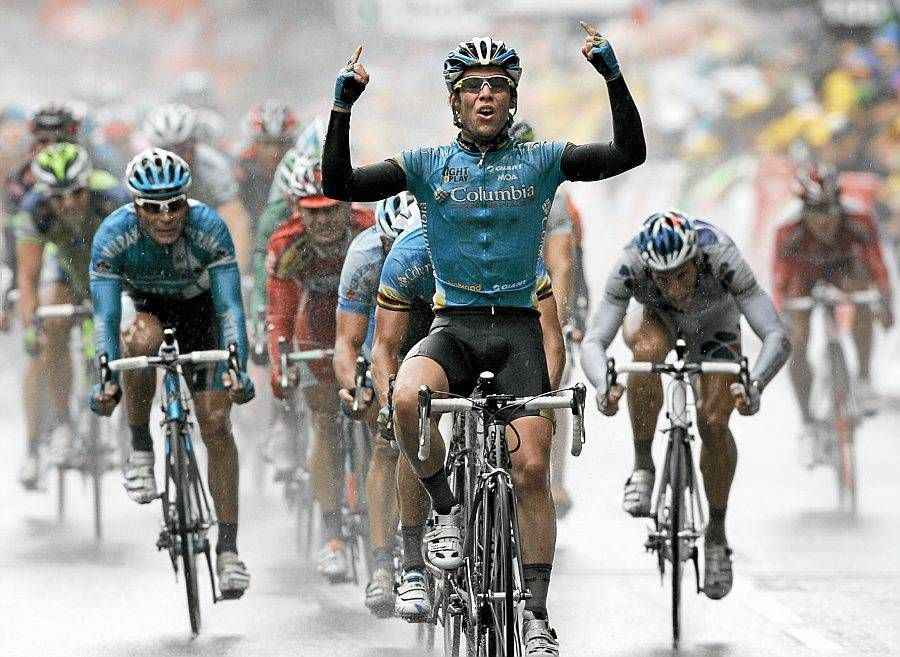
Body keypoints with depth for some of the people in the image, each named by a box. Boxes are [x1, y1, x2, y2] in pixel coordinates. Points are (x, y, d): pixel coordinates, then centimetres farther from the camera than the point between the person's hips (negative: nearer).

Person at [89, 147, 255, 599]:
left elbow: (230, 307, -34)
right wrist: (107, 381, -45)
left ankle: (228, 549, -8)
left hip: (200, 311, 0)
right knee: (141, 340, -37)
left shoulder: (209, 228, -31)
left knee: (216, 424, -13)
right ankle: (140, 450, -17)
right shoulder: (113, 236, -30)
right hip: (149, 308, 0)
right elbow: (105, 315, -32)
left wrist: (236, 370, -48)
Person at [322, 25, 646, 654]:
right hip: (454, 325, 0)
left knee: (532, 467, -9)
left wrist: (614, 76, -18)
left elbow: (629, 153, -7)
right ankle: (448, 509, -7)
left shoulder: (541, 160, 3)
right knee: (407, 401, -33)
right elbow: (340, 184, -5)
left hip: (518, 327, 0)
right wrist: (343, 106, -15)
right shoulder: (428, 165, 4)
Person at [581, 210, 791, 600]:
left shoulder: (722, 259, -41)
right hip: (653, 314, 0)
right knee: (648, 351, -36)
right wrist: (603, 385, -63)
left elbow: (777, 337, -45)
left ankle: (717, 535, 3)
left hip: (713, 319, 0)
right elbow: (594, 341, -42)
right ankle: (643, 467, -18)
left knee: (714, 422, -17)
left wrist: (753, 387, -63)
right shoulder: (630, 267, -39)